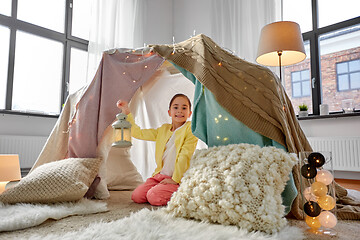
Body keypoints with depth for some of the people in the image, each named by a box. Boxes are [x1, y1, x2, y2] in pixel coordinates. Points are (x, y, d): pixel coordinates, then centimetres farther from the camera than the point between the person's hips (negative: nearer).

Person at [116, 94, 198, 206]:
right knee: (136, 196, -8)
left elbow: (185, 156, -11)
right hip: (160, 175, 6)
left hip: (178, 179, -6)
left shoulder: (190, 128, -5)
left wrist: (175, 179, -13)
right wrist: (127, 112, 10)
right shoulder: (163, 129, 14)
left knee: (153, 197, -24)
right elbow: (139, 133, 16)